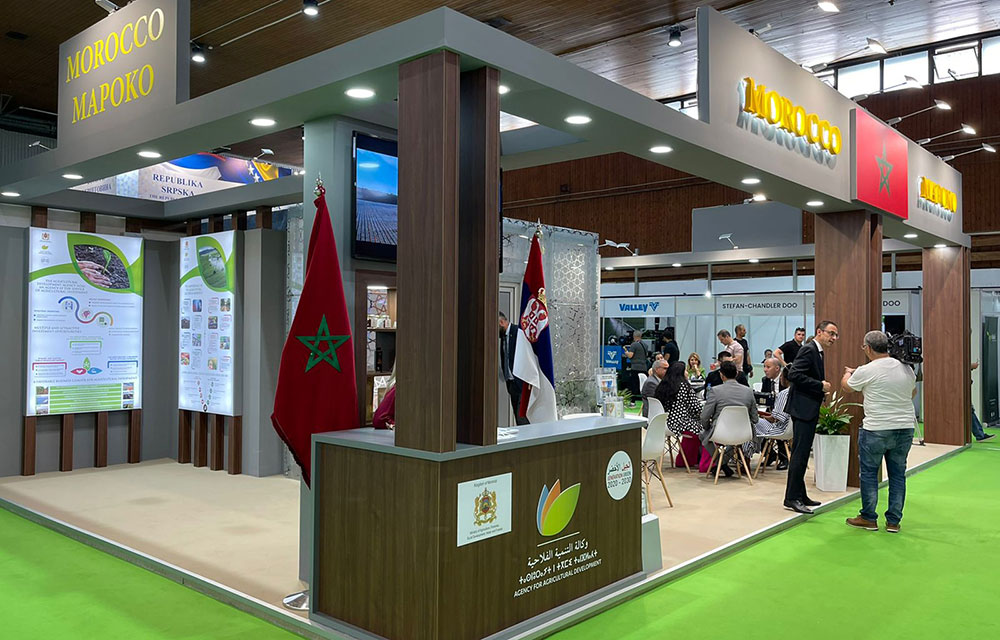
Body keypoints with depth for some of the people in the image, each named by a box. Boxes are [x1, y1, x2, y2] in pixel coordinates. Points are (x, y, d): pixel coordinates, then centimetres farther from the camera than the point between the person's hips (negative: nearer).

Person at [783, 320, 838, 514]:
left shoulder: (817, 352, 18)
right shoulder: (808, 350, -13)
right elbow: (794, 375, -24)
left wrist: (821, 391, 9)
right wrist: (820, 385, -19)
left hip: (809, 411, 11)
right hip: (803, 409, -11)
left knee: (802, 454, 14)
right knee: (800, 454, -9)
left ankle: (799, 495, 21)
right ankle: (791, 498, -5)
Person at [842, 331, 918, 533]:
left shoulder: (867, 371, -13)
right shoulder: (907, 368, 4)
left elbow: (845, 386, 5)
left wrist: (848, 372, 26)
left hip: (876, 430, -5)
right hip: (906, 428, 5)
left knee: (869, 472, 8)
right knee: (898, 473, 12)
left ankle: (868, 518, 15)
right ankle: (893, 521, 18)